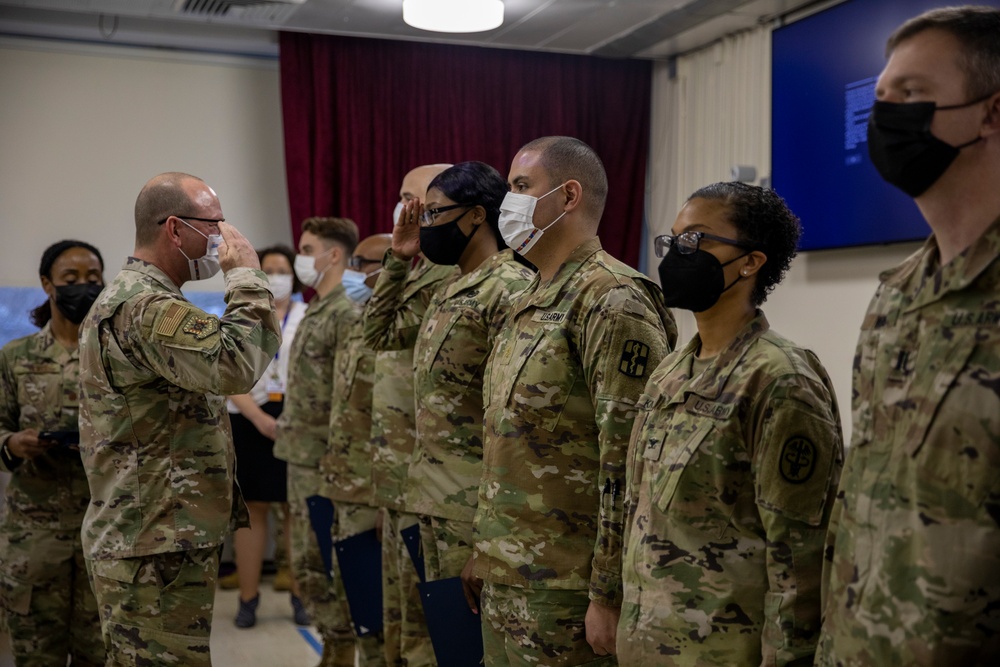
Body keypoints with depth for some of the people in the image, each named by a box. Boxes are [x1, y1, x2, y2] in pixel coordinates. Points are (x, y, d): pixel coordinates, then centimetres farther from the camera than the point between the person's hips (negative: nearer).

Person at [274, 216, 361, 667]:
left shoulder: (345, 315, -14)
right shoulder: (312, 313, 15)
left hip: (324, 463, -9)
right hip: (299, 459, 10)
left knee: (325, 569, -1)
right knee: (305, 566, 15)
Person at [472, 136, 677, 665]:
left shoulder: (612, 301, -16)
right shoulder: (530, 303, 13)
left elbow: (629, 467, -20)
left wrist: (608, 596, -19)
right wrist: (490, 554, 18)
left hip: (563, 592, -8)